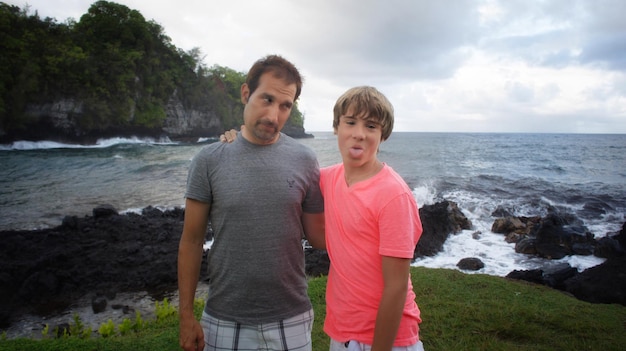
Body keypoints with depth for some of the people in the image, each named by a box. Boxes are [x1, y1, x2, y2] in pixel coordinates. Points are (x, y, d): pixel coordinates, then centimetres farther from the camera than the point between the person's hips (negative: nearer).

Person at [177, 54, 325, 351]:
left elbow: (317, 235, 2)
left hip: (291, 321, 1)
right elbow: (191, 241, -2)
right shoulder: (209, 160, -7)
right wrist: (186, 314, -2)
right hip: (225, 322, 0)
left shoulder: (304, 160, -6)